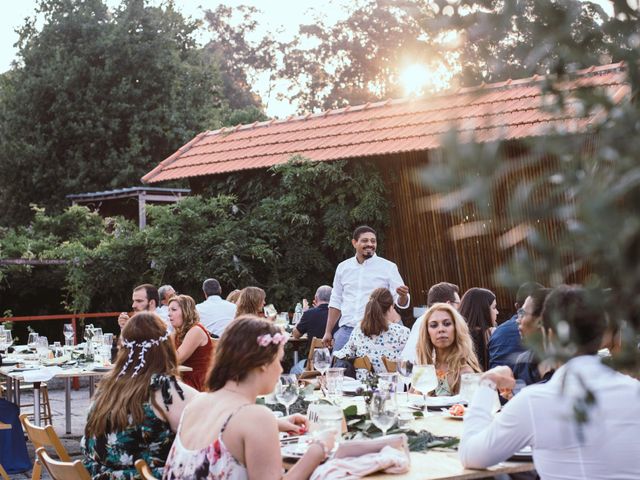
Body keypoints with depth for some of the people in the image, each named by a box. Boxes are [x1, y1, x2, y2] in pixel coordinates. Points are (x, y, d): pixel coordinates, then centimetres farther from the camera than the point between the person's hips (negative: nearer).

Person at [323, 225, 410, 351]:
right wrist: (328, 332, 14)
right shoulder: (343, 267, 10)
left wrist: (403, 295, -26)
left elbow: (401, 303, -2)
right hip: (346, 331, 3)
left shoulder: (388, 267, 1)